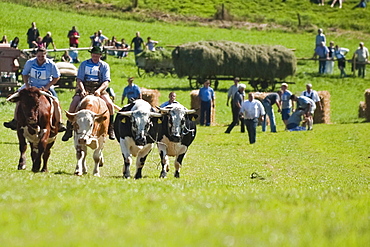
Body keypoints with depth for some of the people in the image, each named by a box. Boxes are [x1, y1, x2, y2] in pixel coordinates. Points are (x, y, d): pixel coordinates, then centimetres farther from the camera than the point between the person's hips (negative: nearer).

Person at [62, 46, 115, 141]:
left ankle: (111, 128, -7)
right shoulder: (84, 64, 8)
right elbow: (79, 79, 3)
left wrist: (99, 90, -21)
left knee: (110, 104, -24)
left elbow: (106, 82, -2)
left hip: (99, 88, 0)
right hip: (85, 88, 0)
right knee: (73, 105, -20)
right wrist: (82, 90, -16)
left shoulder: (105, 66, 7)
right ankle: (69, 129, -8)